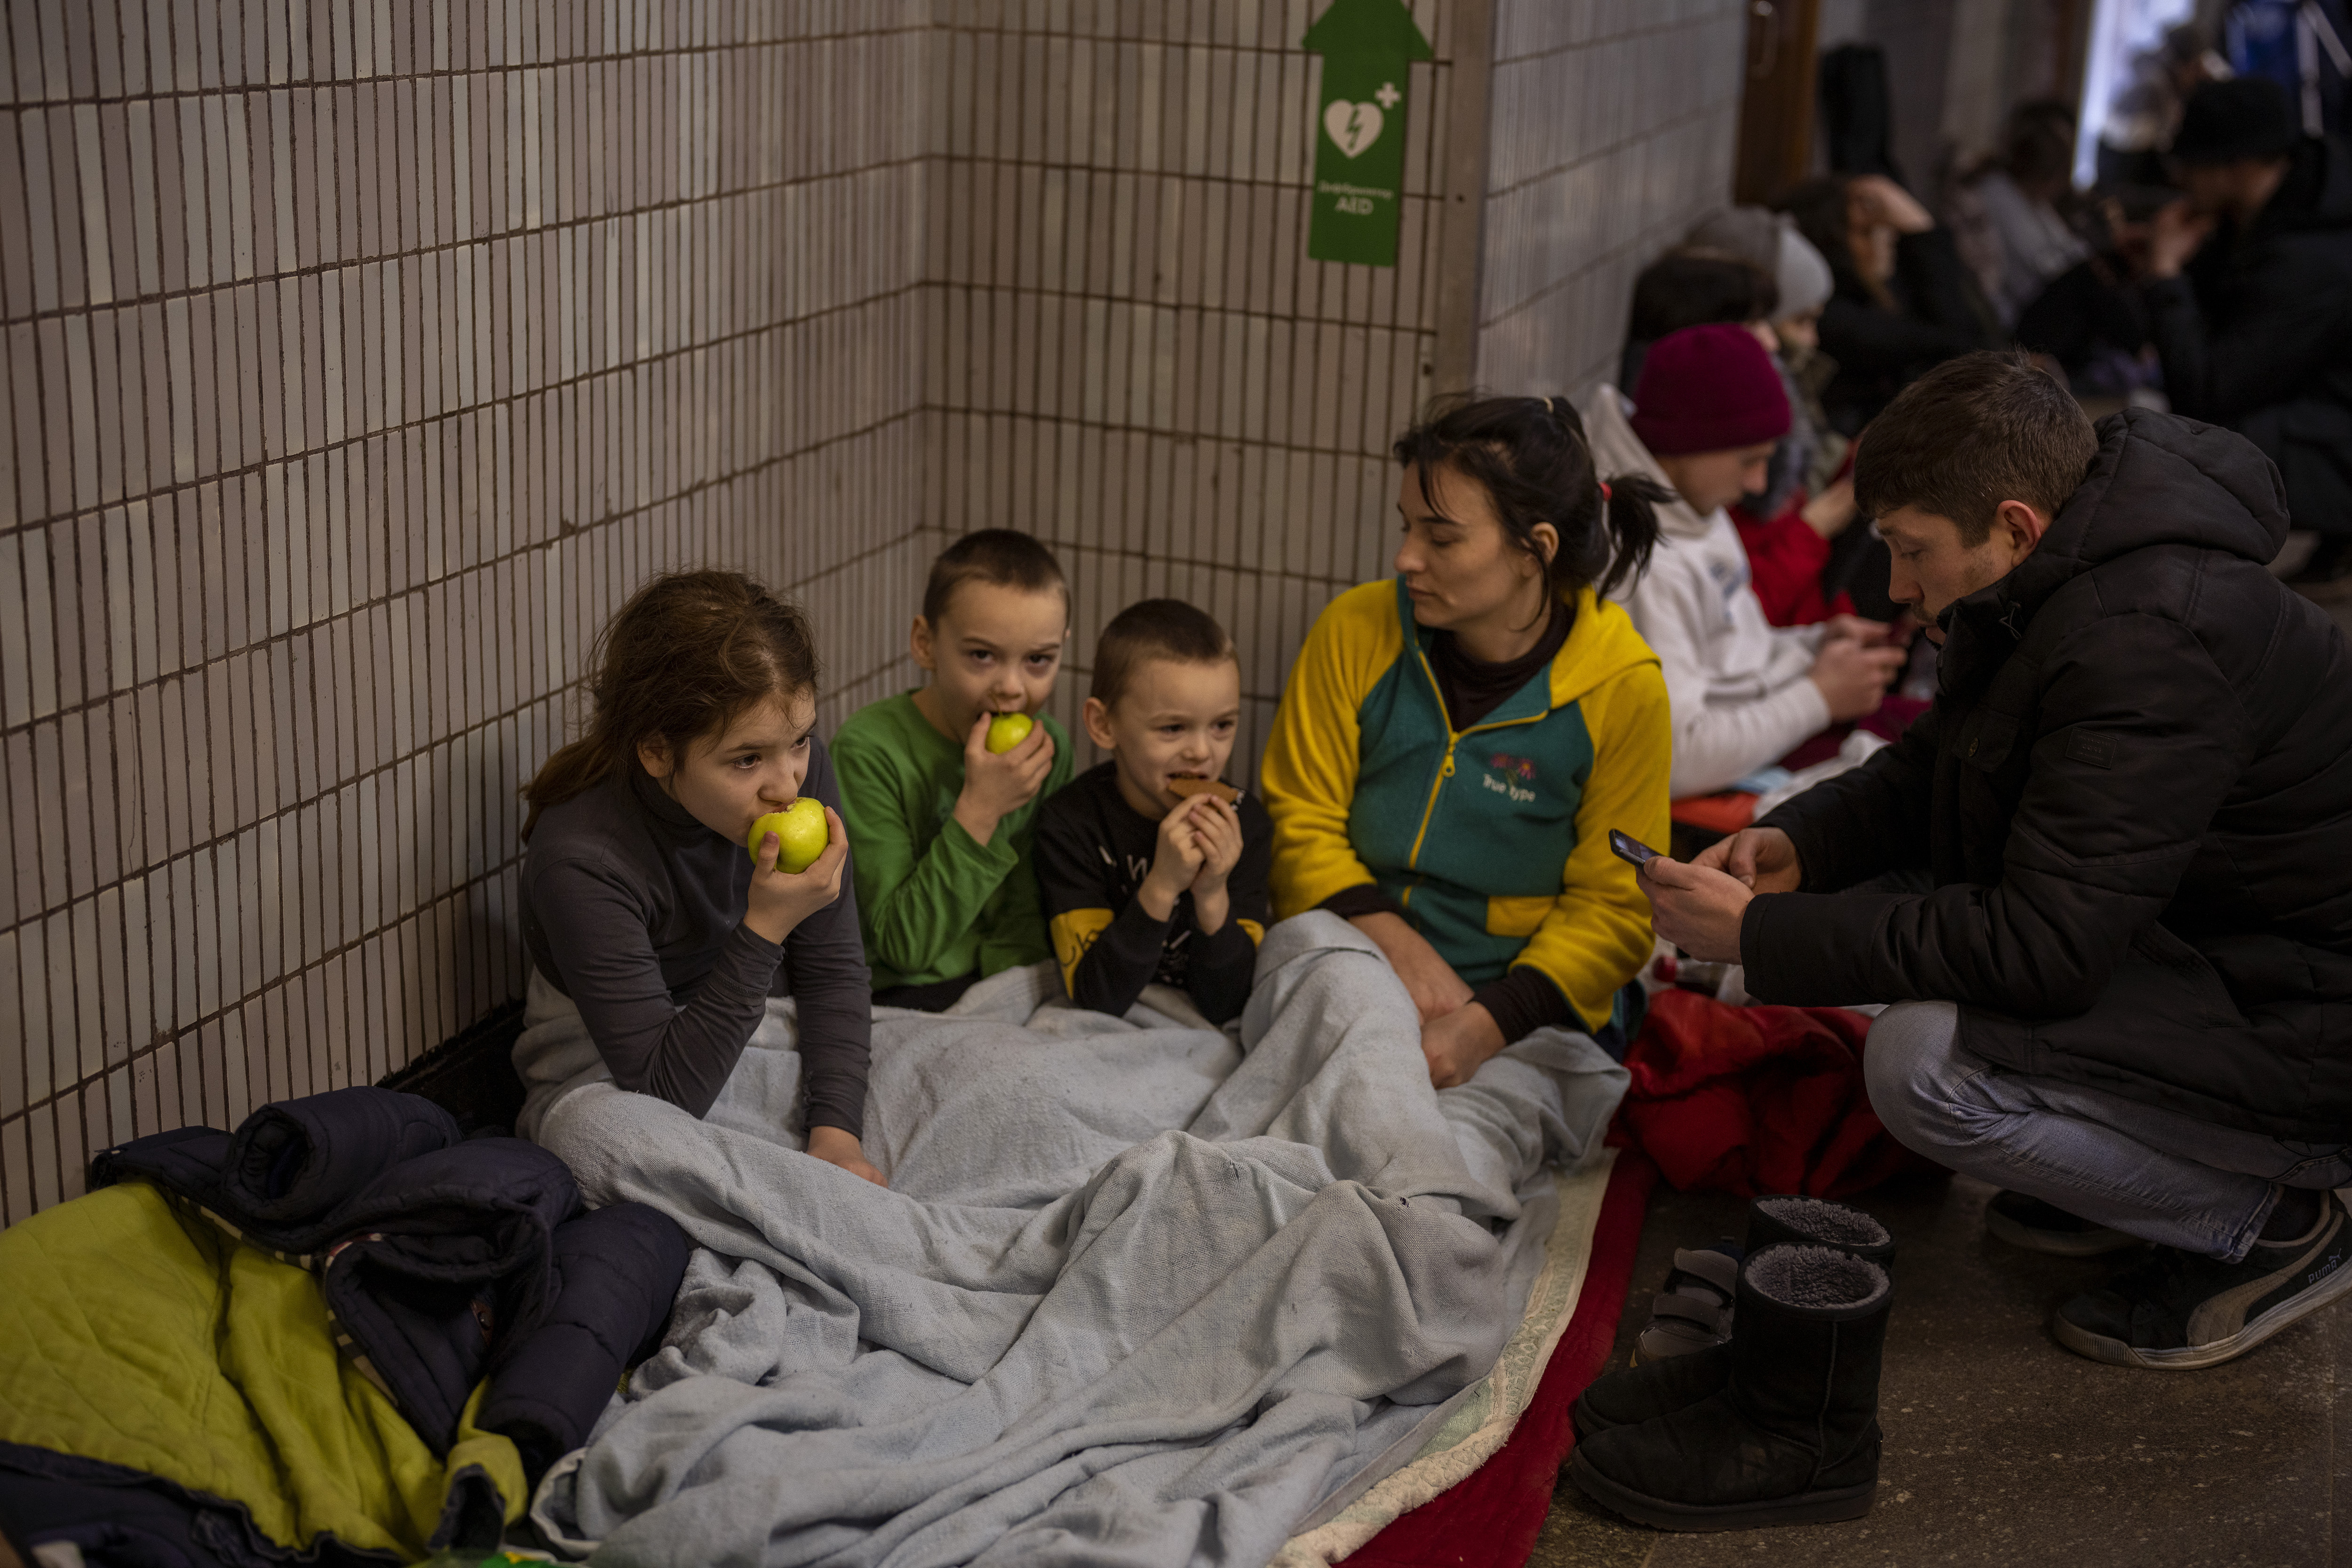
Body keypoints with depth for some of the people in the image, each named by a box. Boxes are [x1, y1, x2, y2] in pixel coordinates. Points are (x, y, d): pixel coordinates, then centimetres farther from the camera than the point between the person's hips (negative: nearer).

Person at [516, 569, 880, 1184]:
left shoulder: (799, 764, -15)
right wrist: (766, 929, -35)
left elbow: (833, 972, -5)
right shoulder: (581, 862, -31)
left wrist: (835, 1135, -19)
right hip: (610, 1078, -4)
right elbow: (663, 1094, -26)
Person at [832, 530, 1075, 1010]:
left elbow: (1027, 917, 5)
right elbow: (903, 944, -17)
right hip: (897, 997, -5)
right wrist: (979, 810, -25)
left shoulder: (1047, 748, 0)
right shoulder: (870, 749, -16)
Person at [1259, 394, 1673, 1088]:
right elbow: (1300, 820, 2)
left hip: (1530, 1014, -3)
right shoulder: (1356, 630, -1)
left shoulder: (1621, 689, -7)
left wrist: (1483, 1025, -21)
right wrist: (1399, 949, -14)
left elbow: (1614, 908, -6)